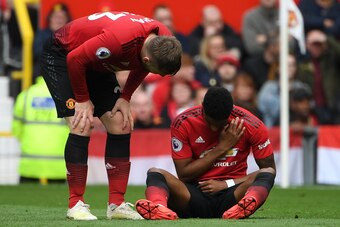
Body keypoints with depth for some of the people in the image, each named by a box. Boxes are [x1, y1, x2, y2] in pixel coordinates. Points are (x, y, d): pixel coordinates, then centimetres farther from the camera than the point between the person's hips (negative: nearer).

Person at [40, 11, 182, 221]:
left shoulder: (164, 43, -18)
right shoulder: (119, 39, -42)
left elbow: (140, 68, 6)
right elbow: (75, 59, -29)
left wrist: (125, 98, -4)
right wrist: (83, 100, -18)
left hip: (96, 66, 8)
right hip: (61, 56, -8)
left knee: (120, 124, -2)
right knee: (82, 127, -19)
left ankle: (117, 204, 1)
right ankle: (76, 204, -11)